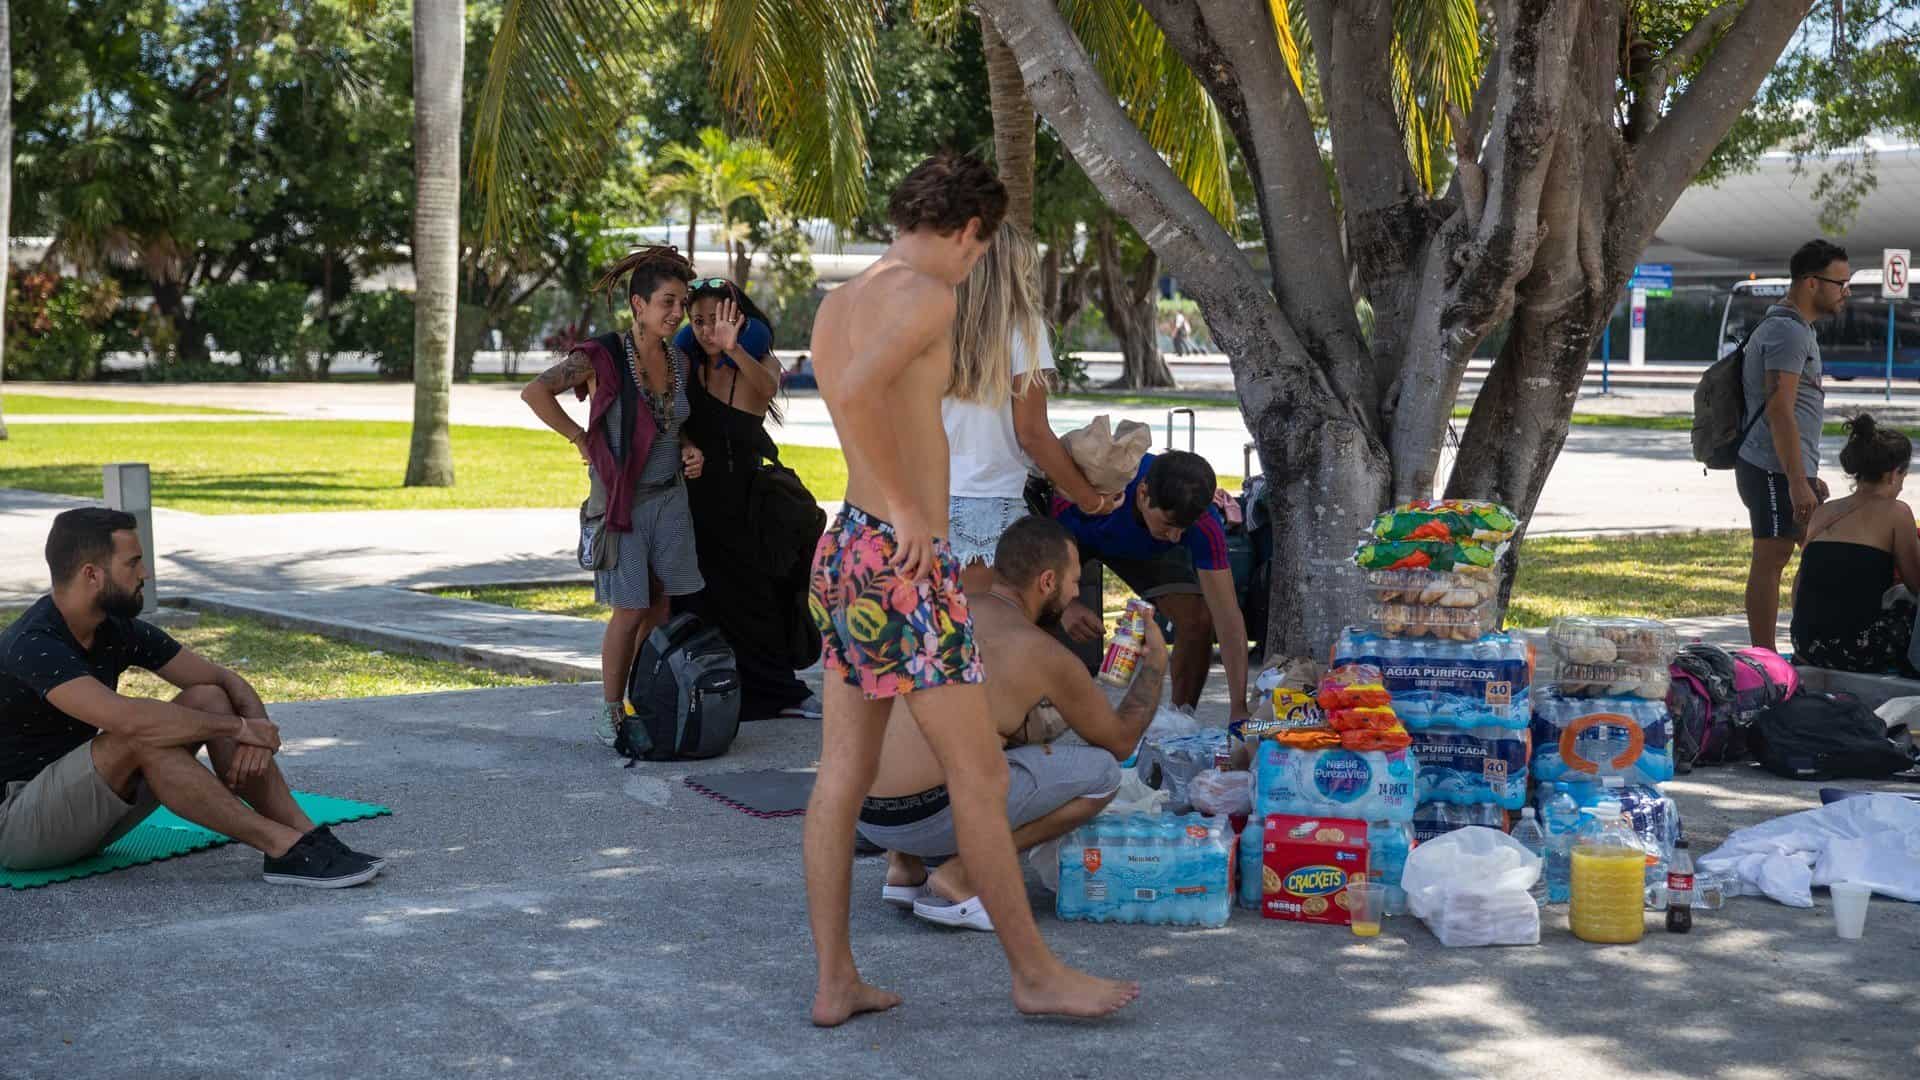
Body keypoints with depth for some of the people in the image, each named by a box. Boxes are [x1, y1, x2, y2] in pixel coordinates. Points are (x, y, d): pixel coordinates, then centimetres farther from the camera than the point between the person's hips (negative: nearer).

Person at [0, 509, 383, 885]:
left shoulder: (120, 630, 0)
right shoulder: (32, 646, -26)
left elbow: (227, 680, 3)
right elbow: (127, 719, -40)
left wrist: (256, 729, -19)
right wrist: (238, 727, -29)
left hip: (83, 809, 8)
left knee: (209, 700, -7)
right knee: (142, 738, -33)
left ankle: (308, 838, -17)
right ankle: (284, 849, -29)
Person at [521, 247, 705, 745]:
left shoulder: (679, 362, 6)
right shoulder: (603, 356, -14)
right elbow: (535, 392, -23)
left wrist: (688, 449, 3)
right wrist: (581, 439, -16)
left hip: (671, 498, 6)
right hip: (621, 500, -6)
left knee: (662, 607, 8)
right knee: (630, 609, -5)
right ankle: (609, 713, 8)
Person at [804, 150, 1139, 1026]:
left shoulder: (836, 305, 14)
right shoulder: (926, 295, -12)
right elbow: (855, 394, -29)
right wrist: (907, 509, -22)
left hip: (846, 549, 9)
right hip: (902, 565, -9)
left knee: (842, 778, 9)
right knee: (979, 774, 1)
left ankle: (835, 983, 13)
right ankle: (1035, 973, 11)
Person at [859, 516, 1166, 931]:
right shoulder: (1044, 655, -3)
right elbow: (1121, 741, 12)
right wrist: (1155, 663, 25)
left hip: (859, 809, 7)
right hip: (924, 818, -7)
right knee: (1101, 772, 1)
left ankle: (904, 866, 18)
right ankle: (960, 877, -4)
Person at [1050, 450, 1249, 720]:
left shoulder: (1205, 526, -37)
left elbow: (1227, 617, -35)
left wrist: (1238, 708, -42)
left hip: (1145, 548, 1)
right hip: (1075, 532, -1)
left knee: (1198, 620, -17)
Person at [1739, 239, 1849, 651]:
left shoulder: (1796, 329, 20)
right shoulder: (1788, 331, -15)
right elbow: (1779, 411, -22)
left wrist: (1809, 476, 27)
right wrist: (1797, 482, -25)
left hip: (1793, 468, 11)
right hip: (1776, 469, -11)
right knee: (1771, 560, -6)